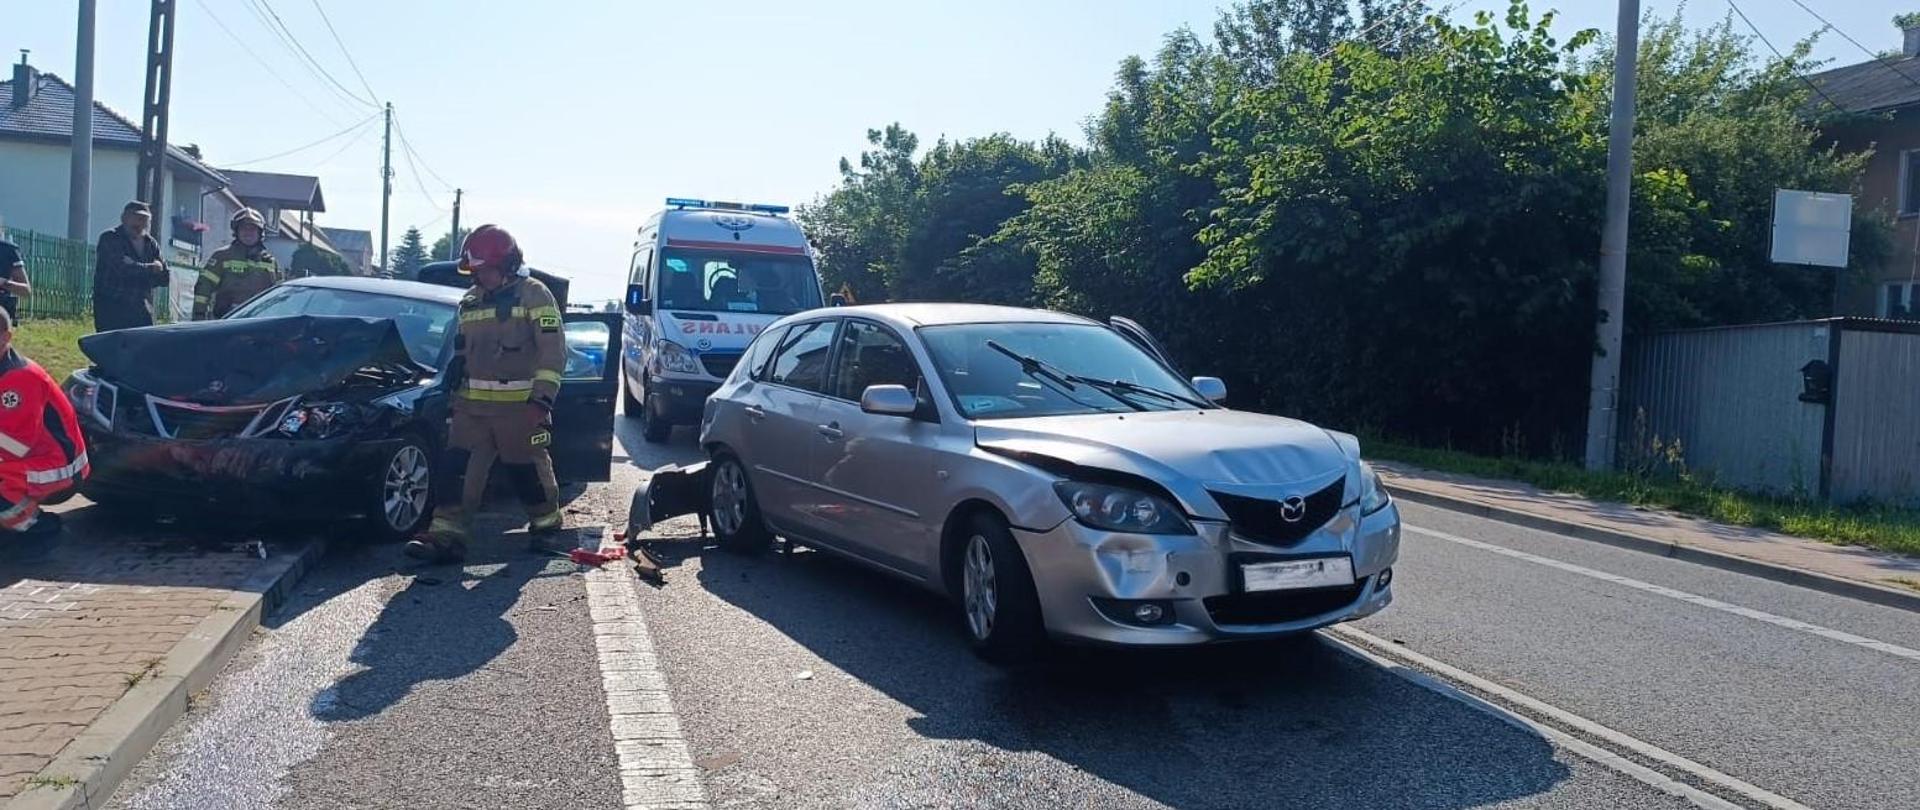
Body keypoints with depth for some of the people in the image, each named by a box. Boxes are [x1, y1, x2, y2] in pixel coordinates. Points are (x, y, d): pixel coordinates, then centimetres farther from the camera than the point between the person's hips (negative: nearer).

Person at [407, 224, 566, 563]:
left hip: (519, 404, -6)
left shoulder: (533, 295, -6)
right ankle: (447, 535, -4)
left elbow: (553, 349, -12)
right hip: (472, 404, 6)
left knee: (528, 468, 5)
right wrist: (455, 394, 23)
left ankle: (546, 523, 26)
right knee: (456, 467, -3)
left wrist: (544, 396, -19)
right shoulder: (470, 302, 16)